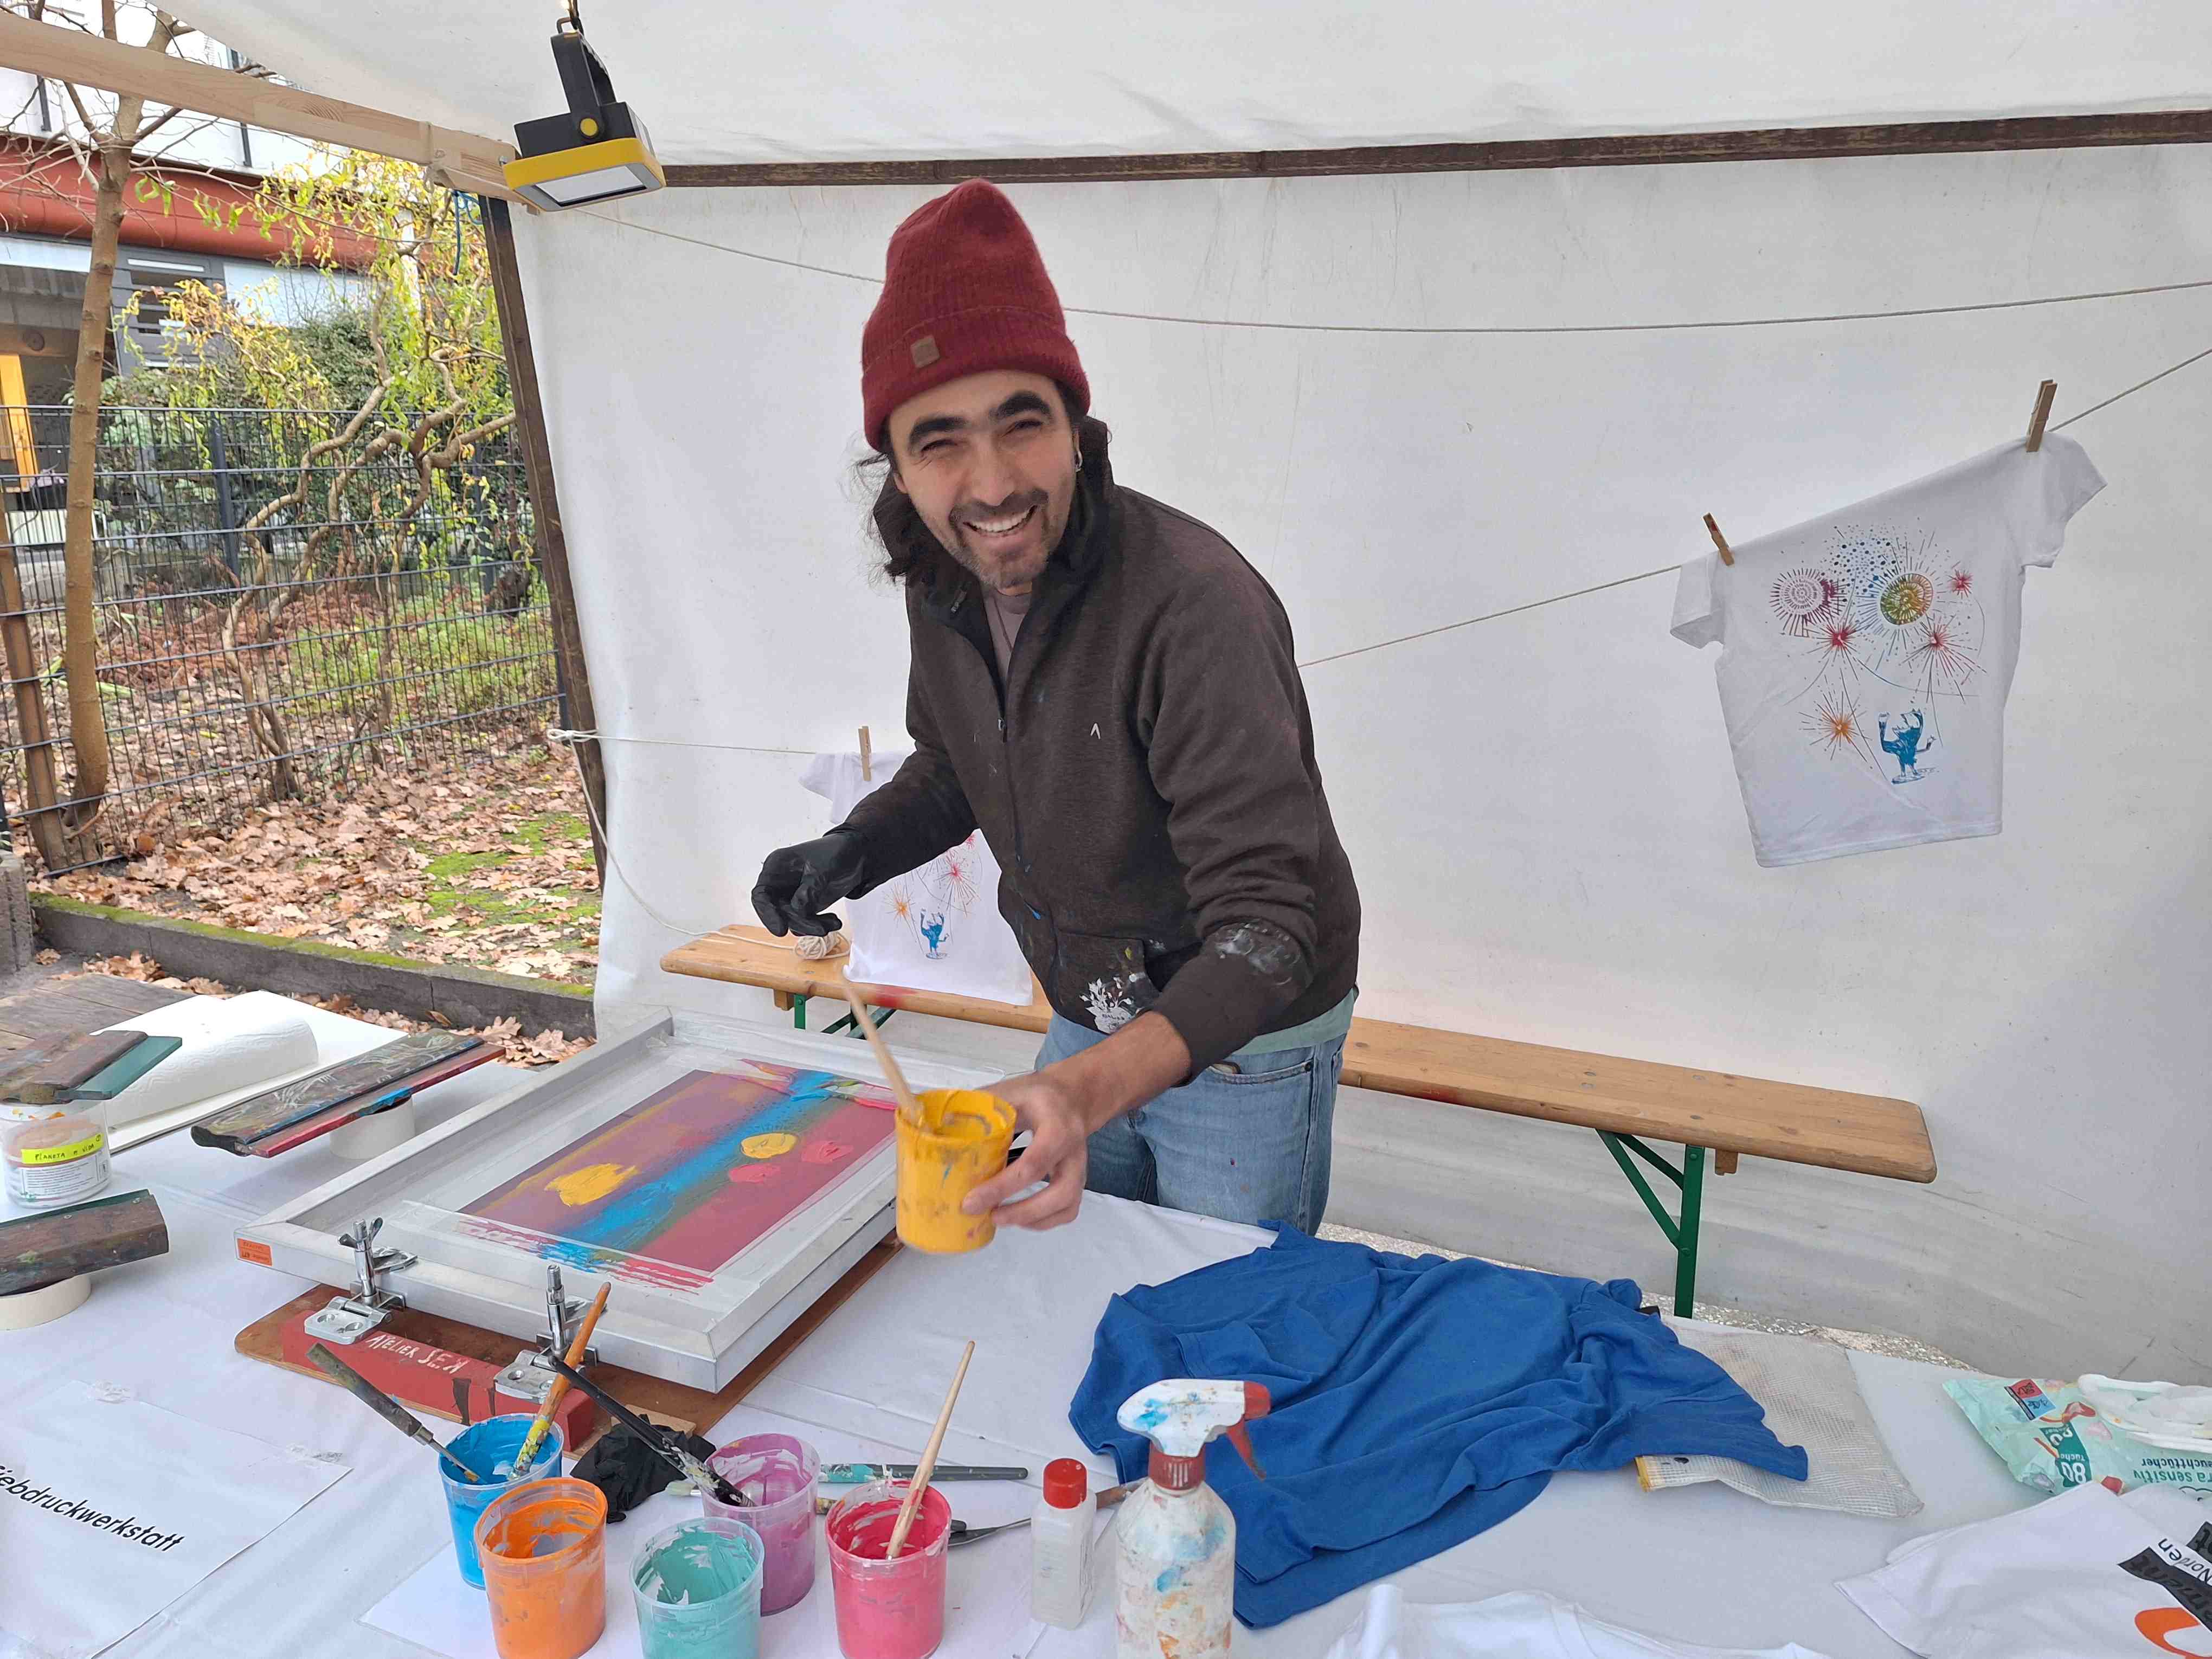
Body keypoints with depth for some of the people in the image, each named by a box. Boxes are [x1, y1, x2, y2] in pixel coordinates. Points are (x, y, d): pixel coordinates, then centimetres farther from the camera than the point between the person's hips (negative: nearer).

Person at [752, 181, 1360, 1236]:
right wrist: (854, 849, -7)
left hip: (1246, 1041, -6)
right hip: (1091, 1023, 7)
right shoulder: (943, 588, -8)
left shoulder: (1194, 607, -32)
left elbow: (1266, 925, -35)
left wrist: (1090, 1090, -50)